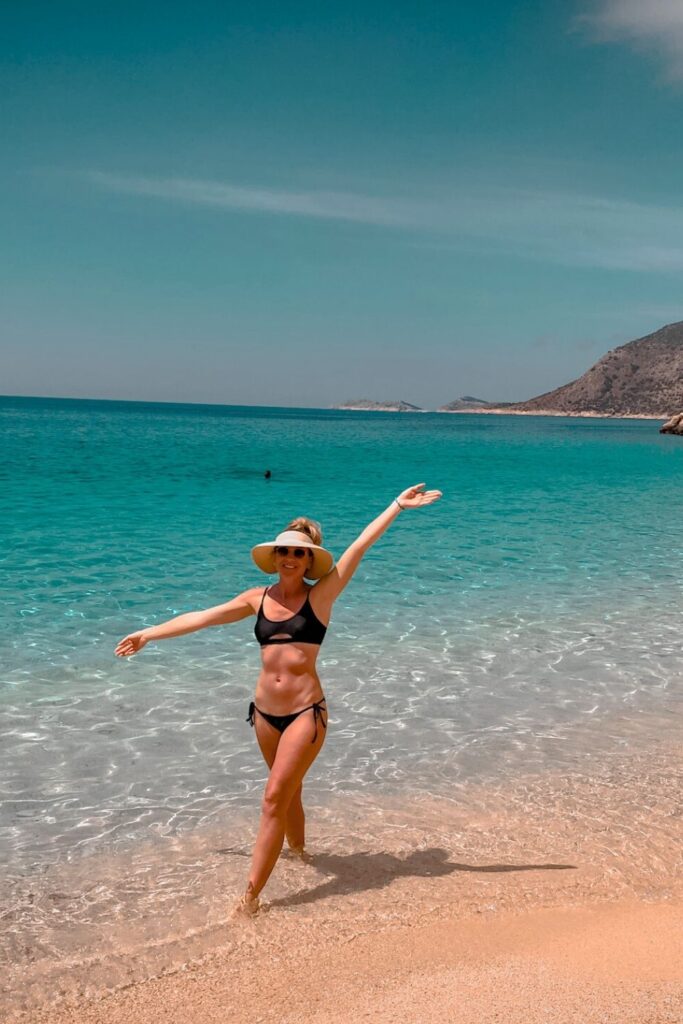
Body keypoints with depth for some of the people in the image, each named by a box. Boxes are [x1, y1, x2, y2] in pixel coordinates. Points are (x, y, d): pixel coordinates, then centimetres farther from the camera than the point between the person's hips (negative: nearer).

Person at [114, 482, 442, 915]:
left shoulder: (320, 596, -6)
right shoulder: (258, 598, 5)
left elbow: (360, 546, -12)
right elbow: (201, 617, 12)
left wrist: (397, 506, -15)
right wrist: (149, 634, 17)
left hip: (306, 712, -5)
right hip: (265, 712, 5)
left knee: (274, 799, -8)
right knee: (288, 791, 22)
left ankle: (251, 896, -5)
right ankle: (298, 853, 45)